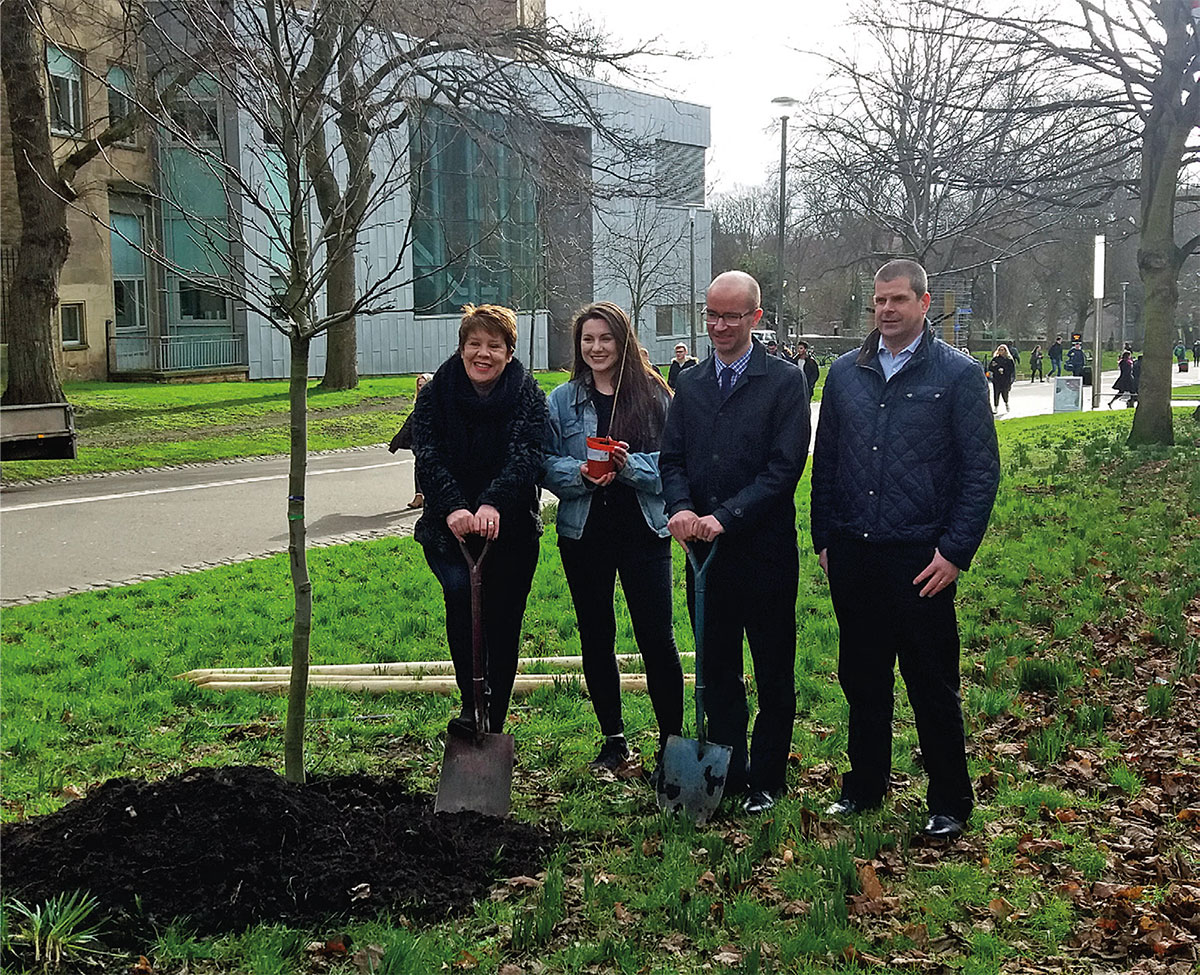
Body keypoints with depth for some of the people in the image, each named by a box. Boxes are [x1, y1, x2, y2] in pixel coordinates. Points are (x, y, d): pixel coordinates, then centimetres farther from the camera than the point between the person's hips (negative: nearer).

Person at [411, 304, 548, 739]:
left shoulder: (527, 397, -3)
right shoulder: (435, 396, -1)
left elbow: (525, 457, -18)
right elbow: (429, 458, -13)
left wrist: (493, 504, -36)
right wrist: (453, 508, -32)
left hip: (510, 529, 1)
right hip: (449, 527, 0)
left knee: (503, 629, 6)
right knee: (459, 588, -28)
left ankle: (493, 729, 21)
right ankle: (471, 703, -16)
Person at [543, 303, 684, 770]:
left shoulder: (652, 394, 1)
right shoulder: (563, 400, 6)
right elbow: (545, 464, 3)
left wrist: (630, 464, -20)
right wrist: (580, 474, -16)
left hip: (643, 530, -2)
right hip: (584, 533, 2)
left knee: (657, 637, -3)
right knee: (596, 639, 10)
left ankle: (672, 739, 11)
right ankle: (613, 739, 24)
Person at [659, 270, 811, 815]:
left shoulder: (785, 381, -5)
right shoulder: (690, 385, 10)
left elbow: (785, 468, -12)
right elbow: (672, 458, 9)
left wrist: (724, 517, -19)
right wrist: (680, 507, -12)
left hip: (765, 550, -4)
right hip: (703, 548, 5)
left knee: (774, 674, 7)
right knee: (717, 670, 13)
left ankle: (766, 781, 20)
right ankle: (728, 774, 26)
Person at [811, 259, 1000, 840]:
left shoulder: (958, 375, -3)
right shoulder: (845, 373, 9)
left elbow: (982, 470, -5)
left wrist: (956, 552, -10)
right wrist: (824, 540, 9)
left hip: (920, 559, -4)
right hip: (853, 554, 4)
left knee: (933, 687, 5)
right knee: (861, 679, 14)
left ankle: (950, 804, 19)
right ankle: (864, 786, 30)